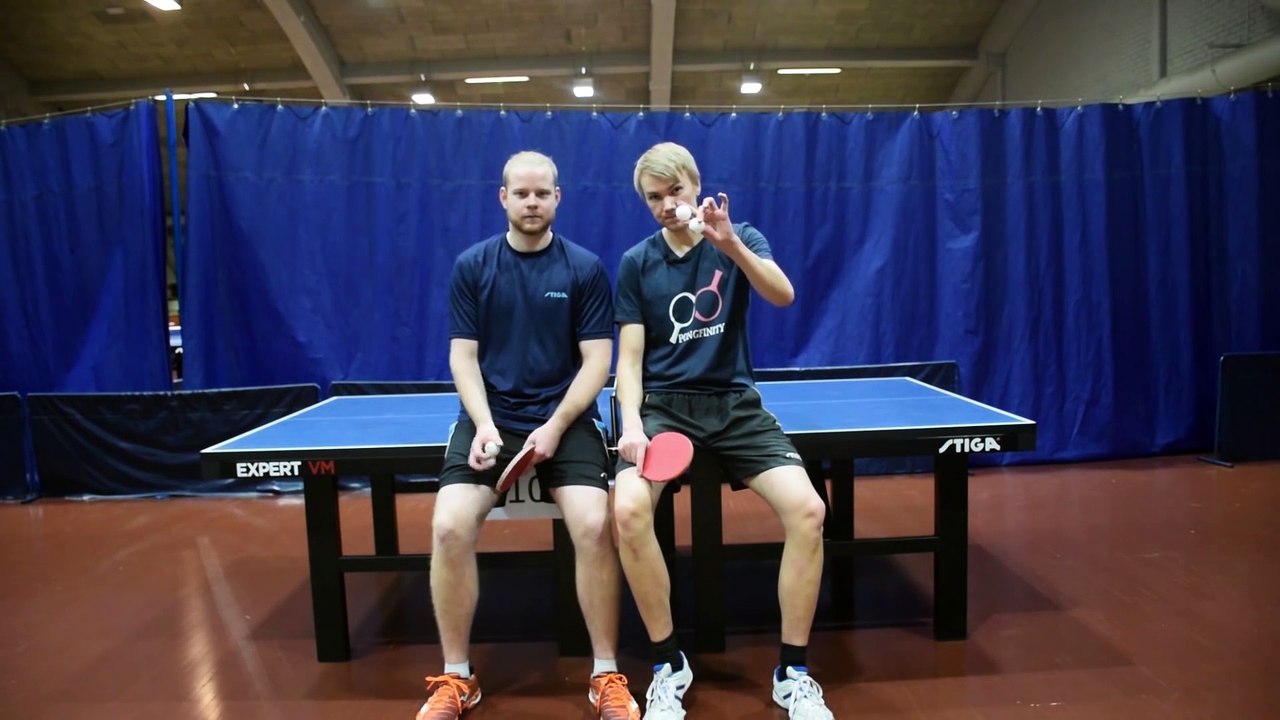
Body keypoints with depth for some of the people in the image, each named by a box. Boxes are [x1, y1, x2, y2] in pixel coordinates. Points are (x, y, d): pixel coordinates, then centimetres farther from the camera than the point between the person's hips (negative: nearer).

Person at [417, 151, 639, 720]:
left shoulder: (585, 268, 1)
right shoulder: (471, 266, 5)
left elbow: (597, 360, -2)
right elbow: (463, 356, 3)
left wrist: (556, 426, -15)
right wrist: (484, 425, -13)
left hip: (566, 421, -1)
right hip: (489, 419, 1)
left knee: (594, 526, -24)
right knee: (449, 527, -20)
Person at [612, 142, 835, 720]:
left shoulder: (740, 238, 3)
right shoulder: (635, 263, 4)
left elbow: (782, 295, -17)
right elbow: (629, 357, 1)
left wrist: (730, 244, -32)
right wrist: (632, 423, -16)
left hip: (736, 404, 1)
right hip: (664, 403, 0)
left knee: (808, 509, -22)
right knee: (628, 510, -29)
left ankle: (792, 671, -2)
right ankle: (668, 663, -6)